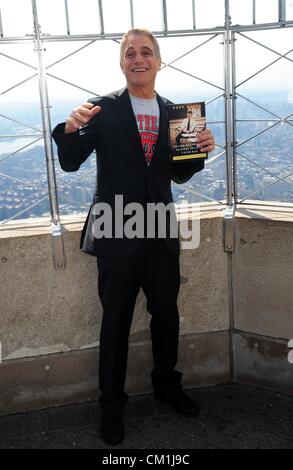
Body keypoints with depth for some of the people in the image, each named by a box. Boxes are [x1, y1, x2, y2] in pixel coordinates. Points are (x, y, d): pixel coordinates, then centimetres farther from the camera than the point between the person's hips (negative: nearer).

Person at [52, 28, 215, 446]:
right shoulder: (104, 109, -6)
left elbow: (179, 174, 12)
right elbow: (70, 163, -10)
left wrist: (200, 150, -7)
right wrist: (70, 129, -30)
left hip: (161, 233, 4)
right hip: (117, 236, -4)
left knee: (167, 314, 17)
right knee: (116, 322, 8)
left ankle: (167, 384, 41)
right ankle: (112, 404, 28)